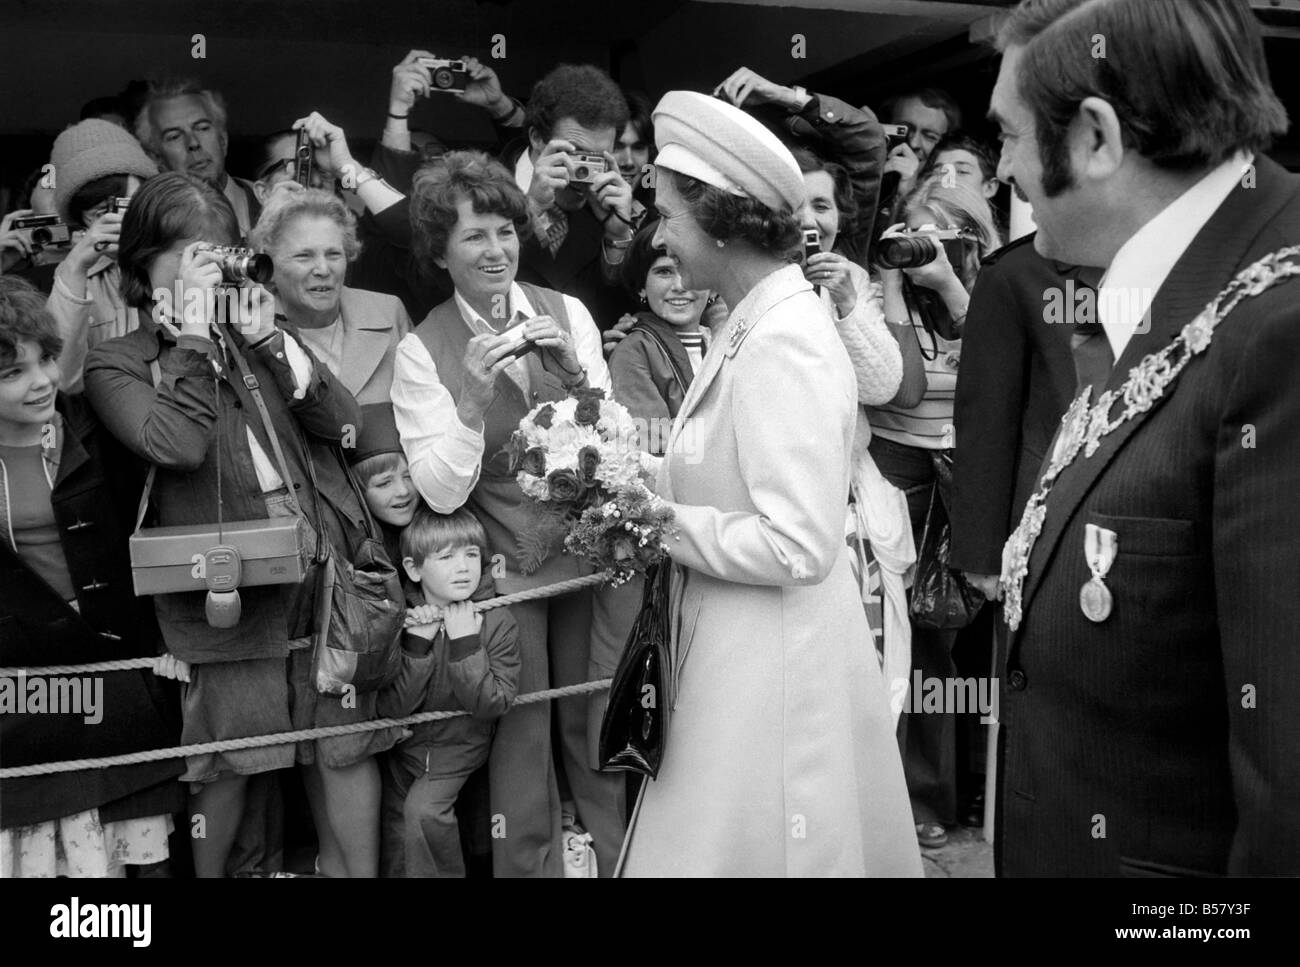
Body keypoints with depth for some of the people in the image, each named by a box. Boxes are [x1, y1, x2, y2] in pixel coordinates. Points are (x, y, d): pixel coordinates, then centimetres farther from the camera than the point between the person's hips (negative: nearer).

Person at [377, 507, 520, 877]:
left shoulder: (497, 621, -15)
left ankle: (445, 872, 3)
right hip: (404, 742, 3)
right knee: (394, 827, 7)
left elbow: (492, 705, -20)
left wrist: (466, 644, -28)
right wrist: (417, 645, -28)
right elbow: (391, 707, -17)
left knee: (424, 809, -21)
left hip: (459, 745, -2)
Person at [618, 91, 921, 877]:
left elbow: (799, 546, -24)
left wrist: (663, 524, -15)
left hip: (772, 658, -9)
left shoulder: (786, 343, -20)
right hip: (736, 645, 9)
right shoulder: (754, 325, 8)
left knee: (737, 850, 6)